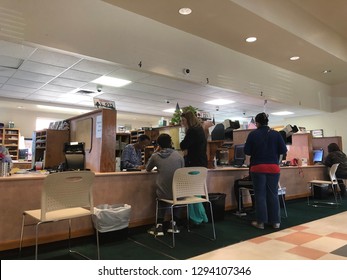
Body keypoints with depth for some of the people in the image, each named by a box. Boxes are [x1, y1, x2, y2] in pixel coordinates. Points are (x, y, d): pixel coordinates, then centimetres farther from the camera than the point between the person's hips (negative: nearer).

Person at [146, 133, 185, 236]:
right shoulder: (179, 155, 0)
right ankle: (173, 223, 33)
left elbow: (147, 169, 16)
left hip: (164, 194, -1)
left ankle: (159, 225, 27)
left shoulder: (155, 156, -3)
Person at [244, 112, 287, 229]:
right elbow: (283, 150, 2)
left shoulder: (253, 134, -5)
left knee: (260, 195, 5)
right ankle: (275, 221, 16)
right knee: (273, 194, 10)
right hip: (273, 168, 2)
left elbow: (247, 151, -3)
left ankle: (261, 222, 10)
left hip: (258, 168, -2)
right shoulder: (276, 134, 1)